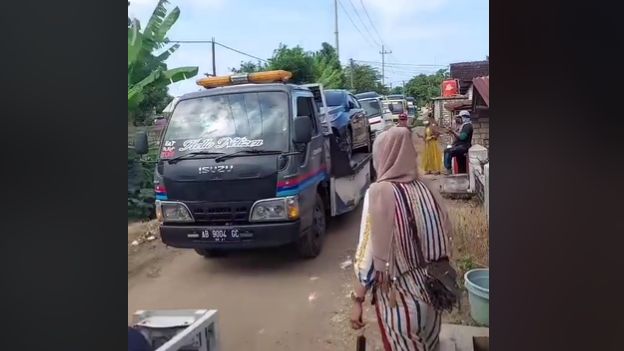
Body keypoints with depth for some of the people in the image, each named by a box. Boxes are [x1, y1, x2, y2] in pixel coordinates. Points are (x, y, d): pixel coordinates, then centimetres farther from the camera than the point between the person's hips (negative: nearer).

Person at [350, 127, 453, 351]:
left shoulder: (379, 193, -18)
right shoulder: (425, 190, -2)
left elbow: (371, 251, -20)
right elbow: (444, 236, 6)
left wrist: (358, 299, -12)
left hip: (399, 296, -5)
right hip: (431, 291, 5)